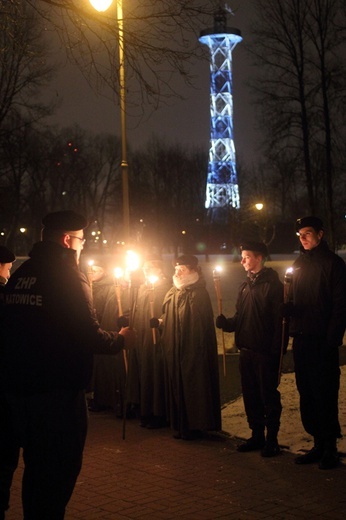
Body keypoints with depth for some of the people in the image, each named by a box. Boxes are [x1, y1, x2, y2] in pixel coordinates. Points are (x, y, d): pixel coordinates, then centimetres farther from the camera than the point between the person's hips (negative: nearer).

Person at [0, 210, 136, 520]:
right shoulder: (67, 276, -14)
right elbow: (89, 335, -19)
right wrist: (120, 341, -1)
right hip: (58, 390, -8)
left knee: (37, 465, 20)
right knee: (60, 468, 4)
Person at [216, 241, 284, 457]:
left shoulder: (273, 284, -9)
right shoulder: (246, 286, 14)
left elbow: (279, 320, -14)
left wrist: (276, 350, -20)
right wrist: (225, 322, -5)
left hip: (265, 351, -7)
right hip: (246, 349, 7)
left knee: (269, 396, 1)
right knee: (250, 395, 13)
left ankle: (271, 439, 10)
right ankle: (257, 435, 24)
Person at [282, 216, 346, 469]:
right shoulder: (299, 264, 16)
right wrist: (287, 307, -2)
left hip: (323, 341, -7)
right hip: (301, 339, 7)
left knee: (325, 394, -3)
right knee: (307, 394, 9)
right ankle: (319, 444, 18)